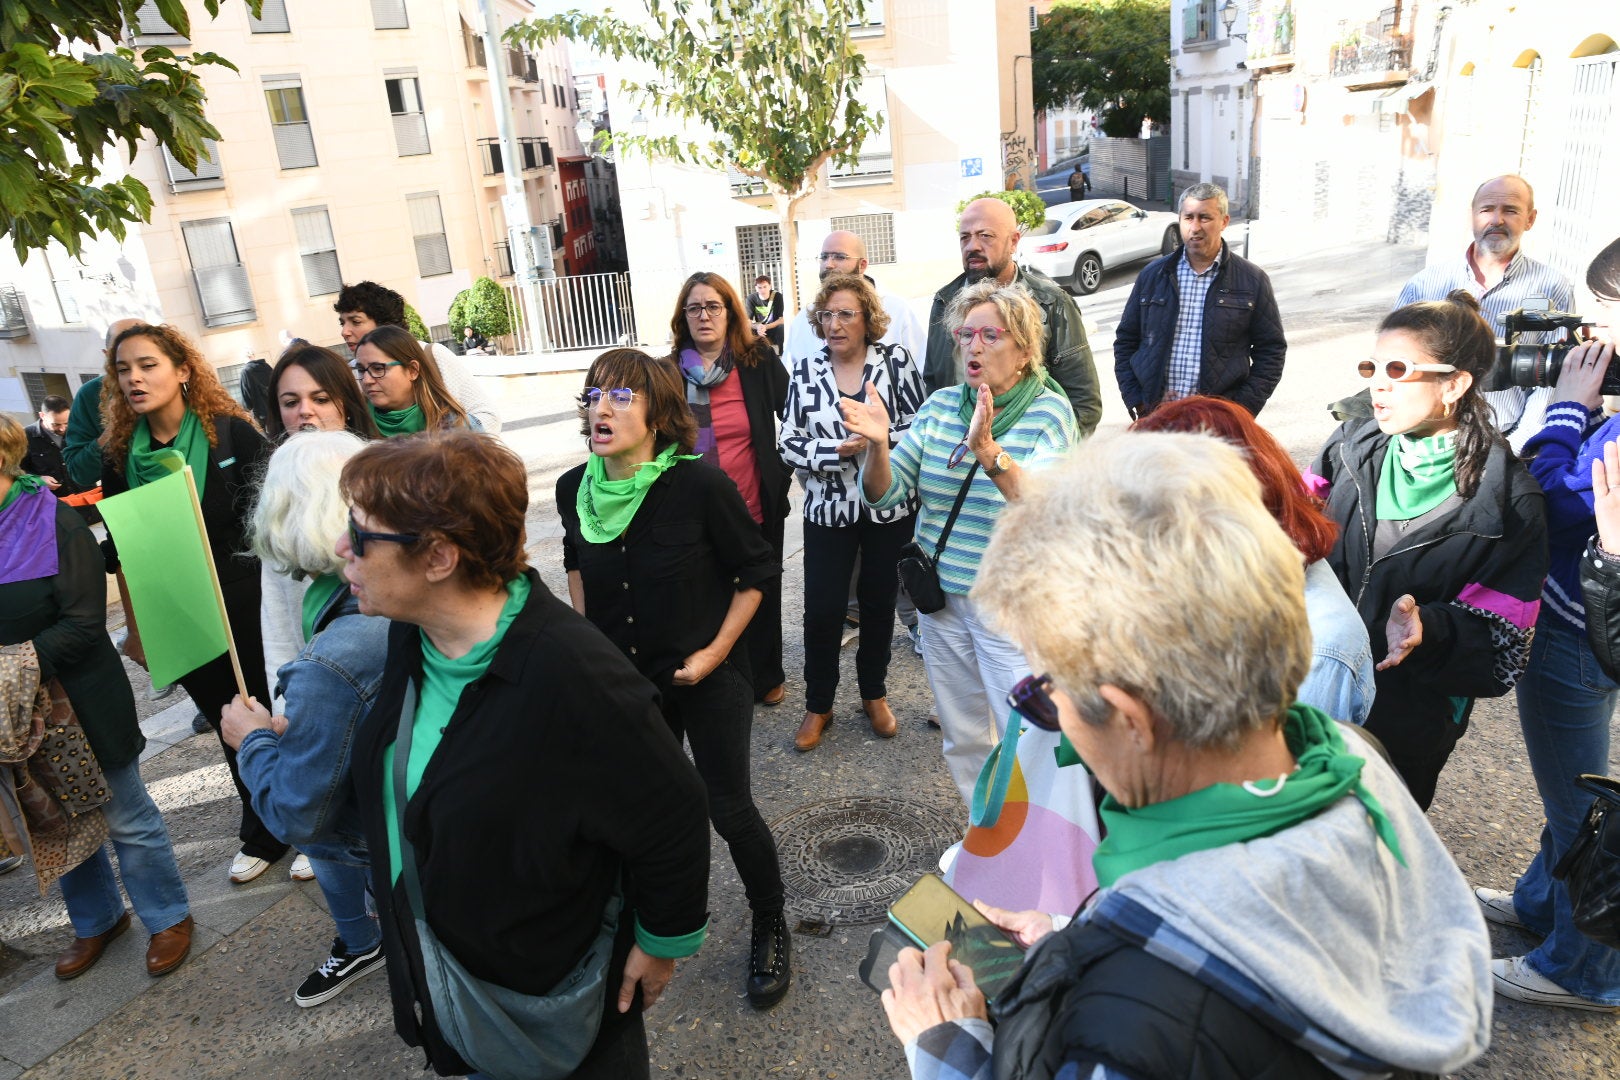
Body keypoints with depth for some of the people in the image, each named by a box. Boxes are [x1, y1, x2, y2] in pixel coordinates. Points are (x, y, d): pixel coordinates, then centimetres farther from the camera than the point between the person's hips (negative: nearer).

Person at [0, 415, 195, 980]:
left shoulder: (56, 525, -16)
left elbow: (84, 625, -19)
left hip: (81, 702, -6)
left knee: (126, 819, 8)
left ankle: (168, 918, 26)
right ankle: (96, 921, 39)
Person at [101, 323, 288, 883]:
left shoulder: (233, 434, -9)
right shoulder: (120, 456, 2)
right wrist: (137, 623, 4)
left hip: (249, 610, -4)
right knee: (231, 727, 15)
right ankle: (262, 835, 31)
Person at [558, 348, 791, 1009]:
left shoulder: (700, 484, -22)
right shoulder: (575, 489, -8)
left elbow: (757, 570, -11)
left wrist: (715, 651, -13)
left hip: (707, 677, -4)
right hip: (625, 677, 5)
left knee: (729, 808, 1)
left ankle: (770, 928, 27)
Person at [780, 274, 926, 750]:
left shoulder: (895, 360, -3)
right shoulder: (805, 370, 0)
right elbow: (789, 441, -3)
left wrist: (879, 439, -20)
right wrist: (837, 450, -18)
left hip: (889, 505, 0)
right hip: (829, 508, 0)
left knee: (879, 601, 13)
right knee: (821, 608, 1)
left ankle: (874, 694, 33)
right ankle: (818, 705, 21)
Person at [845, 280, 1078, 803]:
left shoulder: (1049, 412, -10)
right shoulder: (941, 405, 3)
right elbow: (885, 494, -4)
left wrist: (989, 451, -45)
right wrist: (877, 445, -24)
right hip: (942, 598, 5)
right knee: (963, 739, 19)